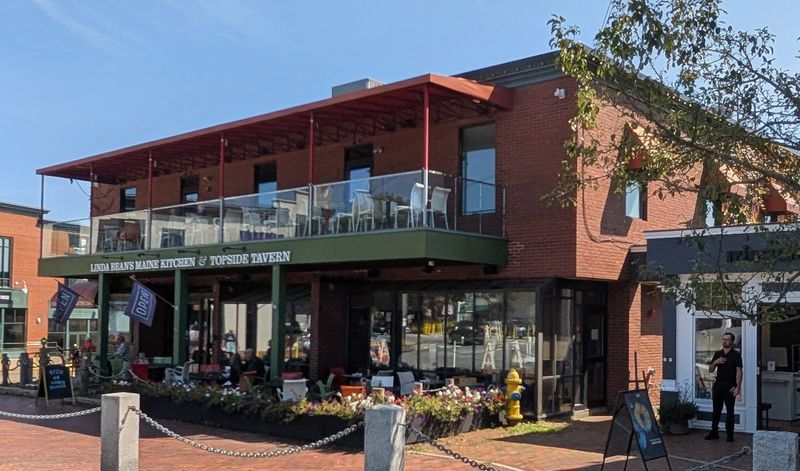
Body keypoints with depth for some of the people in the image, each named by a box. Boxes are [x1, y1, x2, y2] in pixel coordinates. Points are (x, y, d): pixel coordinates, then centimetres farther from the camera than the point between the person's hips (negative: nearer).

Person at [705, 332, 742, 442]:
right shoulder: (717, 354, 12)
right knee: (716, 409, 7)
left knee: (729, 410, 0)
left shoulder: (736, 355, -2)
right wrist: (715, 362, -7)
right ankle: (714, 432, 13)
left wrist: (738, 387, -15)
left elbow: (739, 372, -7)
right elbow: (710, 370, 13)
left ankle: (730, 434, 6)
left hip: (730, 385, -4)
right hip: (718, 384, 4)